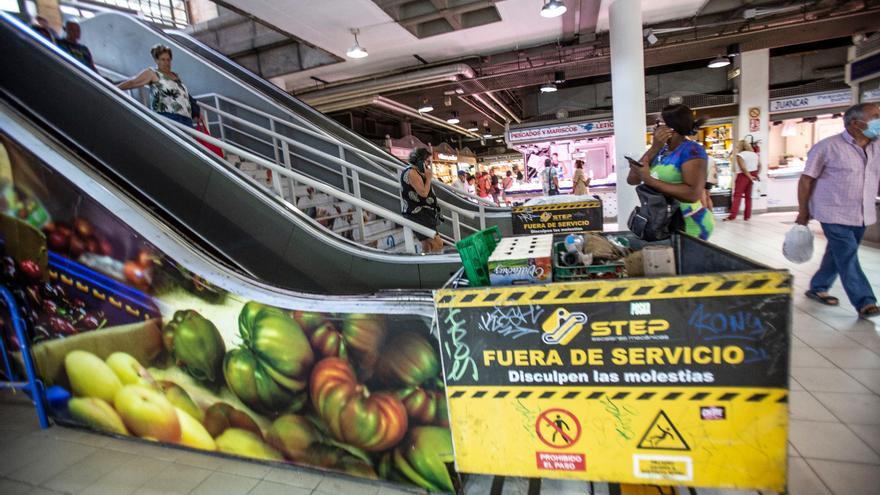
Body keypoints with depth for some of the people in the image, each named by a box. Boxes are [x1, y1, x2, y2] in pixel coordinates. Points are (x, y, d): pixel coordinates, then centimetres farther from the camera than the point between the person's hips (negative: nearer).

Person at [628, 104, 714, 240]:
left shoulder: (691, 150, -14)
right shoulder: (660, 151, 6)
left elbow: (693, 194, -28)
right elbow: (631, 180, -5)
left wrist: (649, 180, -26)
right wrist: (654, 148, -11)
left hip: (690, 225, -6)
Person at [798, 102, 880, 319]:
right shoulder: (828, 147, -10)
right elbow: (806, 179, -8)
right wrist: (803, 211, -7)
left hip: (862, 215, 6)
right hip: (834, 214, -6)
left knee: (838, 255, 14)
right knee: (848, 258, -6)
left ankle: (818, 288, 29)